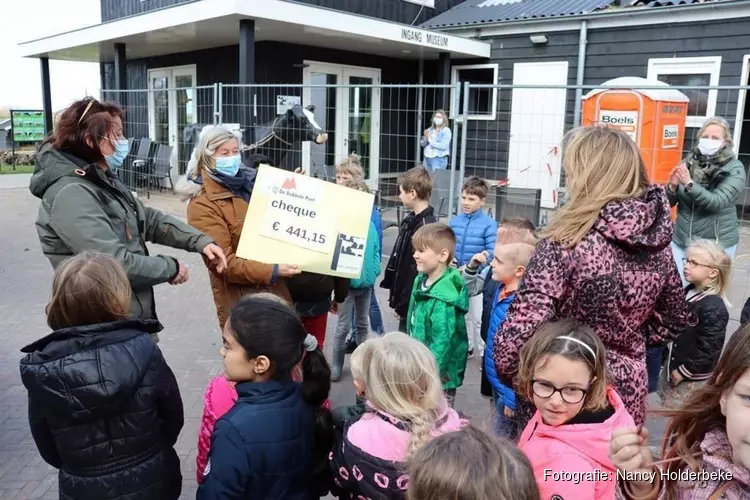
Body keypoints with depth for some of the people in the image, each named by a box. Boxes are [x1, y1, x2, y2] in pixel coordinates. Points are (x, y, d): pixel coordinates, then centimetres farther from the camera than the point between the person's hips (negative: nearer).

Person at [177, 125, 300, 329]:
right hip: (240, 303, -7)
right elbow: (223, 262, -18)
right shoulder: (202, 205, -13)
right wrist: (271, 271, -24)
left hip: (275, 292, 7)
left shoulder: (249, 183, 8)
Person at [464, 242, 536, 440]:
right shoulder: (498, 287, -3)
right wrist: (472, 267, 1)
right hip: (496, 379, 9)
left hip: (510, 389, -9)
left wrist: (512, 398, -20)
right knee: (498, 441, 26)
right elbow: (469, 288, 18)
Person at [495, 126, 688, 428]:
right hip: (628, 395, 6)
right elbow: (674, 322, 11)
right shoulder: (657, 240, -3)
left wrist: (510, 376, -12)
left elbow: (522, 328, -29)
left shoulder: (568, 241, -23)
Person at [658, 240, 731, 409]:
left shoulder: (713, 308, -26)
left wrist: (685, 371, -18)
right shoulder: (689, 292, 0)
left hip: (694, 376, -8)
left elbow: (709, 348, -24)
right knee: (671, 411, 23)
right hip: (675, 365, 8)